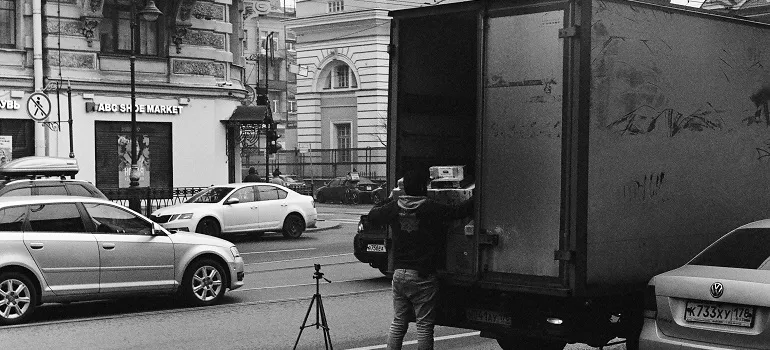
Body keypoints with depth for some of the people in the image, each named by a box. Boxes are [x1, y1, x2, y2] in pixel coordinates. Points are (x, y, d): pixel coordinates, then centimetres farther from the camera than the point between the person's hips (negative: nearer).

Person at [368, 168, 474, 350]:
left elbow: (373, 214, 18)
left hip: (399, 272, 6)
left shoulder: (394, 207, 1)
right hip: (422, 276, -5)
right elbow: (459, 211, -12)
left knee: (398, 323, 14)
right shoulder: (430, 208, -14)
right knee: (424, 325, 1)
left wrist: (389, 198, 32)